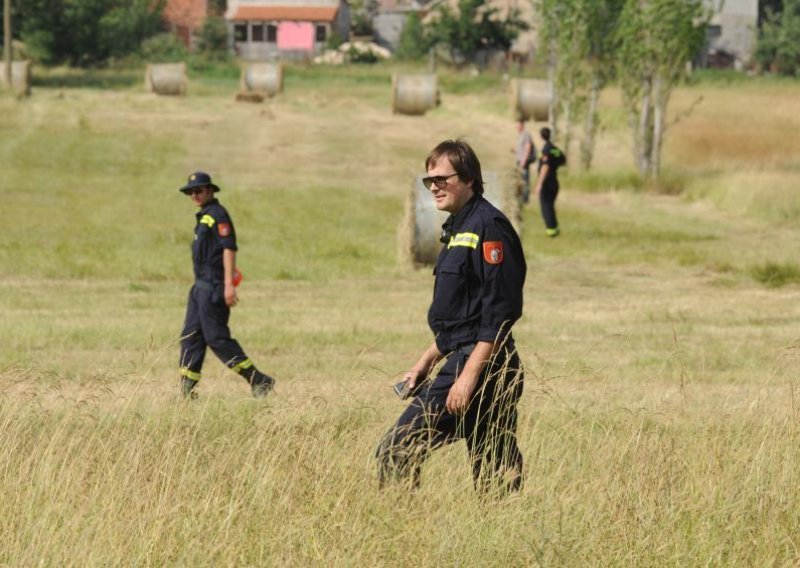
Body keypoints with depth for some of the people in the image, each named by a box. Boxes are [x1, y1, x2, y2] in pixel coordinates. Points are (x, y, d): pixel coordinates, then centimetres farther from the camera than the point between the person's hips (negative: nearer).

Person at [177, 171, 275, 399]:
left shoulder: (217, 214, -11)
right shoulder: (204, 217, 18)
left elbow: (229, 248, -18)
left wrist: (228, 284, -24)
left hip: (213, 286, -10)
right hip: (201, 285, 10)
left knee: (216, 338, -10)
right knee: (190, 336, 6)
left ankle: (259, 381, -5)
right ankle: (186, 390, 7)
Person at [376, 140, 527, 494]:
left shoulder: (488, 226, -12)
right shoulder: (459, 227, 18)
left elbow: (500, 312, -19)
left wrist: (469, 375, -22)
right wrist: (426, 362, 22)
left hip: (479, 362, -10)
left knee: (397, 451, -11)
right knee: (496, 474, 9)